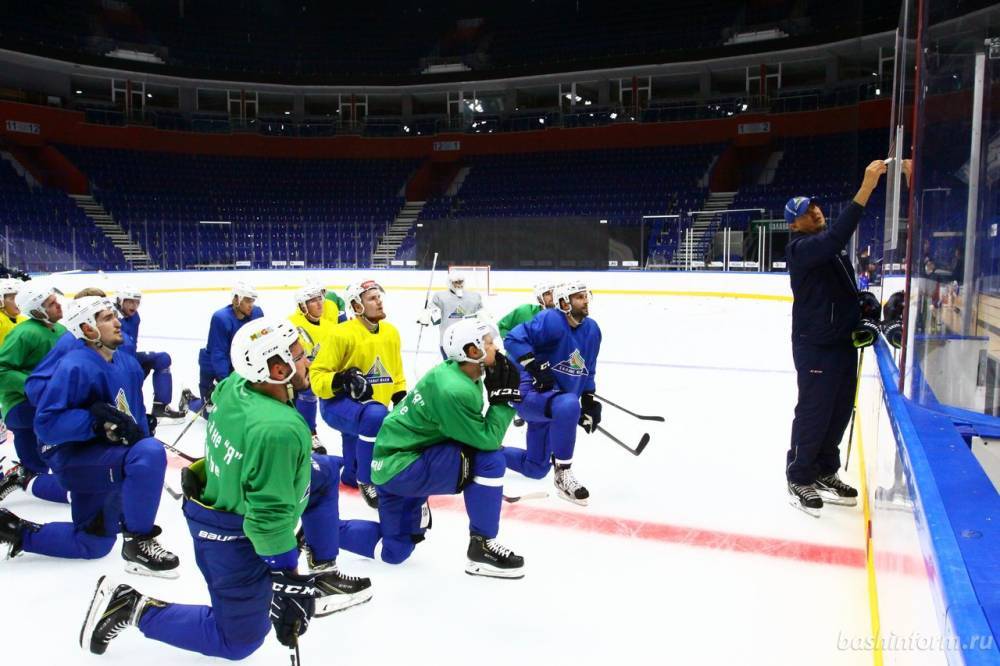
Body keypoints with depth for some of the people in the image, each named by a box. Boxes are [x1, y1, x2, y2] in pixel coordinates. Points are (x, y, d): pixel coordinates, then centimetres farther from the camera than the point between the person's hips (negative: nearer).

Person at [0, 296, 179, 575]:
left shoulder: (128, 364, 4)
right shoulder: (74, 367, -21)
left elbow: (136, 415, 14)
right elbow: (47, 424, -25)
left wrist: (140, 436, 2)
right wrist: (97, 419, -32)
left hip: (106, 460, 9)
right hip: (75, 458, -9)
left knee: (92, 544, 20)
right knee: (150, 453, -36)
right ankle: (138, 543, -20)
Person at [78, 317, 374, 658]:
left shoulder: (235, 384, -13)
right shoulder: (279, 431, -36)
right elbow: (270, 519, -31)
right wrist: (288, 581, -22)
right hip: (232, 539, -8)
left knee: (327, 470, 16)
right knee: (238, 640, 11)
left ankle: (323, 572, 26)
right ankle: (131, 606, 8)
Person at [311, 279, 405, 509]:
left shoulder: (391, 332, 4)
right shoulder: (342, 334, -16)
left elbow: (396, 373, 18)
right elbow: (317, 377, -14)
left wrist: (401, 399, 7)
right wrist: (341, 379, -32)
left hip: (371, 408, 6)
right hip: (337, 403, -6)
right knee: (376, 416, -37)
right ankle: (366, 481, -19)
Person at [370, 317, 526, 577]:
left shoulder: (462, 375, 3)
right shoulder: (453, 390, -27)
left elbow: (474, 433, 12)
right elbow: (487, 440, -22)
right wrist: (503, 397, -16)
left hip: (397, 459, 10)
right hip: (399, 468, -10)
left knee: (393, 552, 17)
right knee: (489, 459, -19)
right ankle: (482, 547, -7)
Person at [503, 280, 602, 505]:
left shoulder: (592, 329, 7)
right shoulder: (552, 320, -18)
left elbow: (588, 370, 18)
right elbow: (514, 338, -26)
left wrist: (589, 400, 12)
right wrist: (535, 367, -31)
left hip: (554, 404, 8)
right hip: (528, 394, -8)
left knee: (535, 468, 15)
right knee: (568, 406, -41)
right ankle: (563, 476, -25)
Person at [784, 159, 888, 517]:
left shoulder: (830, 243, 13)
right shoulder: (800, 247, -16)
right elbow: (835, 237, -37)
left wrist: (862, 313, 13)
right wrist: (865, 188, -40)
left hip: (842, 340, 9)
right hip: (815, 346, -9)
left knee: (839, 411, 15)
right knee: (813, 413, -1)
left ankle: (825, 472, 30)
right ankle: (799, 479, 14)